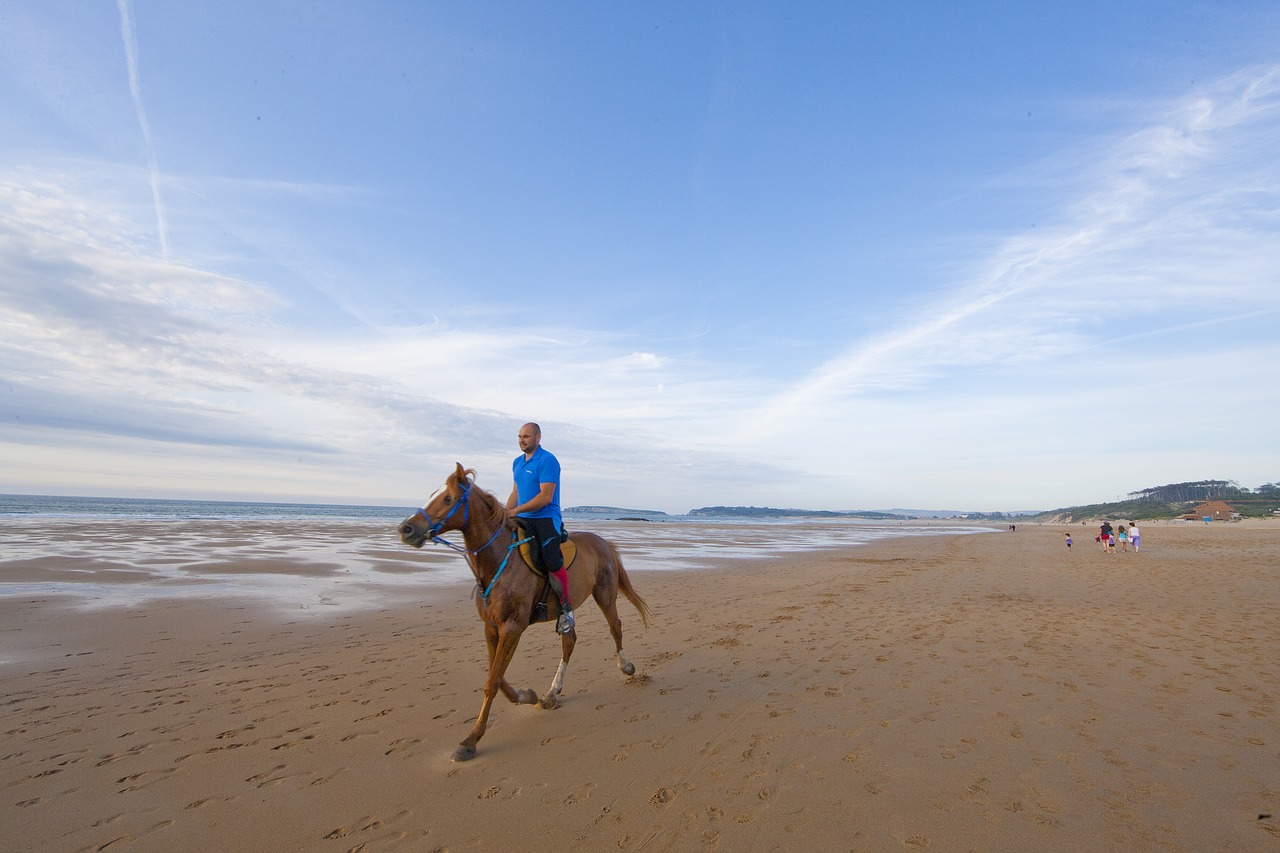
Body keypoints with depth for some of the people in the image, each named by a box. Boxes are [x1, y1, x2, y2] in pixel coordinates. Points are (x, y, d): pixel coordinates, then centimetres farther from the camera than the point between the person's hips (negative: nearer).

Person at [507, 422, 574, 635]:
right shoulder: (517, 462, 15)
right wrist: (504, 514, 6)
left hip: (546, 520, -8)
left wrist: (516, 510, -19)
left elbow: (545, 497, -18)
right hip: (522, 521, 8)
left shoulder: (547, 460, -11)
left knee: (552, 563, -18)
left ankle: (566, 609, 0)